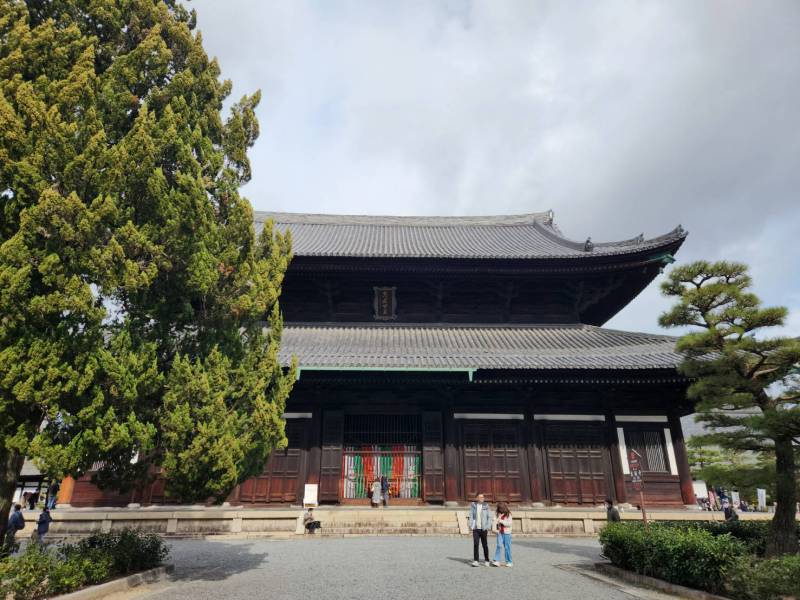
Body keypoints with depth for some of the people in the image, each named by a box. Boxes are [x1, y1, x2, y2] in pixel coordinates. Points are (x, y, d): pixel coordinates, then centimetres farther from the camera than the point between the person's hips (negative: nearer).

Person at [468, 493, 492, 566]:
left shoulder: (486, 505, 0)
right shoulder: (473, 505, 2)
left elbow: (489, 517, 2)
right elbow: (471, 516, 4)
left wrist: (489, 527, -6)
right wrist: (471, 525, -5)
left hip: (483, 528, 0)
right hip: (476, 528, 0)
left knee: (485, 545, 6)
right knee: (475, 544, -6)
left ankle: (486, 561, 21)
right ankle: (475, 561, 1)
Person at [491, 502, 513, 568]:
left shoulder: (508, 514, -3)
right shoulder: (499, 514, 10)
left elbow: (509, 523, -9)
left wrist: (502, 521, -18)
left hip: (507, 533, -3)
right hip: (500, 532, 3)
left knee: (507, 547, 3)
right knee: (499, 546, -9)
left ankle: (509, 562, 15)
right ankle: (497, 561, -9)